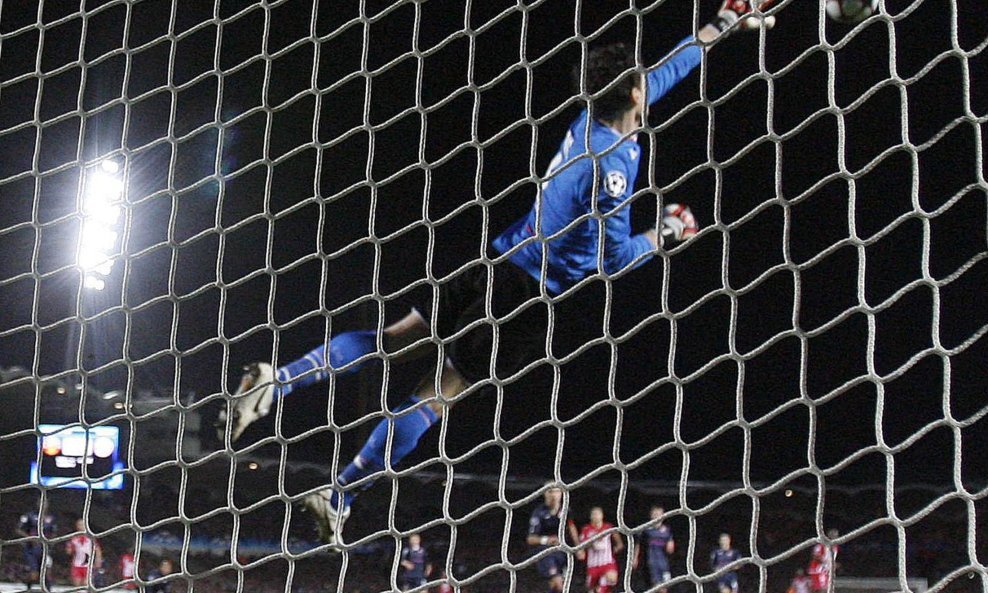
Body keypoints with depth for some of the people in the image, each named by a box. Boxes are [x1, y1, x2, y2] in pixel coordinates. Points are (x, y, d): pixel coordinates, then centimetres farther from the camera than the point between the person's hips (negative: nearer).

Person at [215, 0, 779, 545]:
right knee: (438, 392, -2)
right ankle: (338, 497, 0)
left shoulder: (593, 116, 4)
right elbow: (612, 259, -14)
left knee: (396, 342, 10)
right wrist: (662, 236, 3)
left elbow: (662, 75, 21)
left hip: (501, 260, 7)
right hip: (529, 294, -7)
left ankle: (277, 379, -3)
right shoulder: (611, 163, -19)